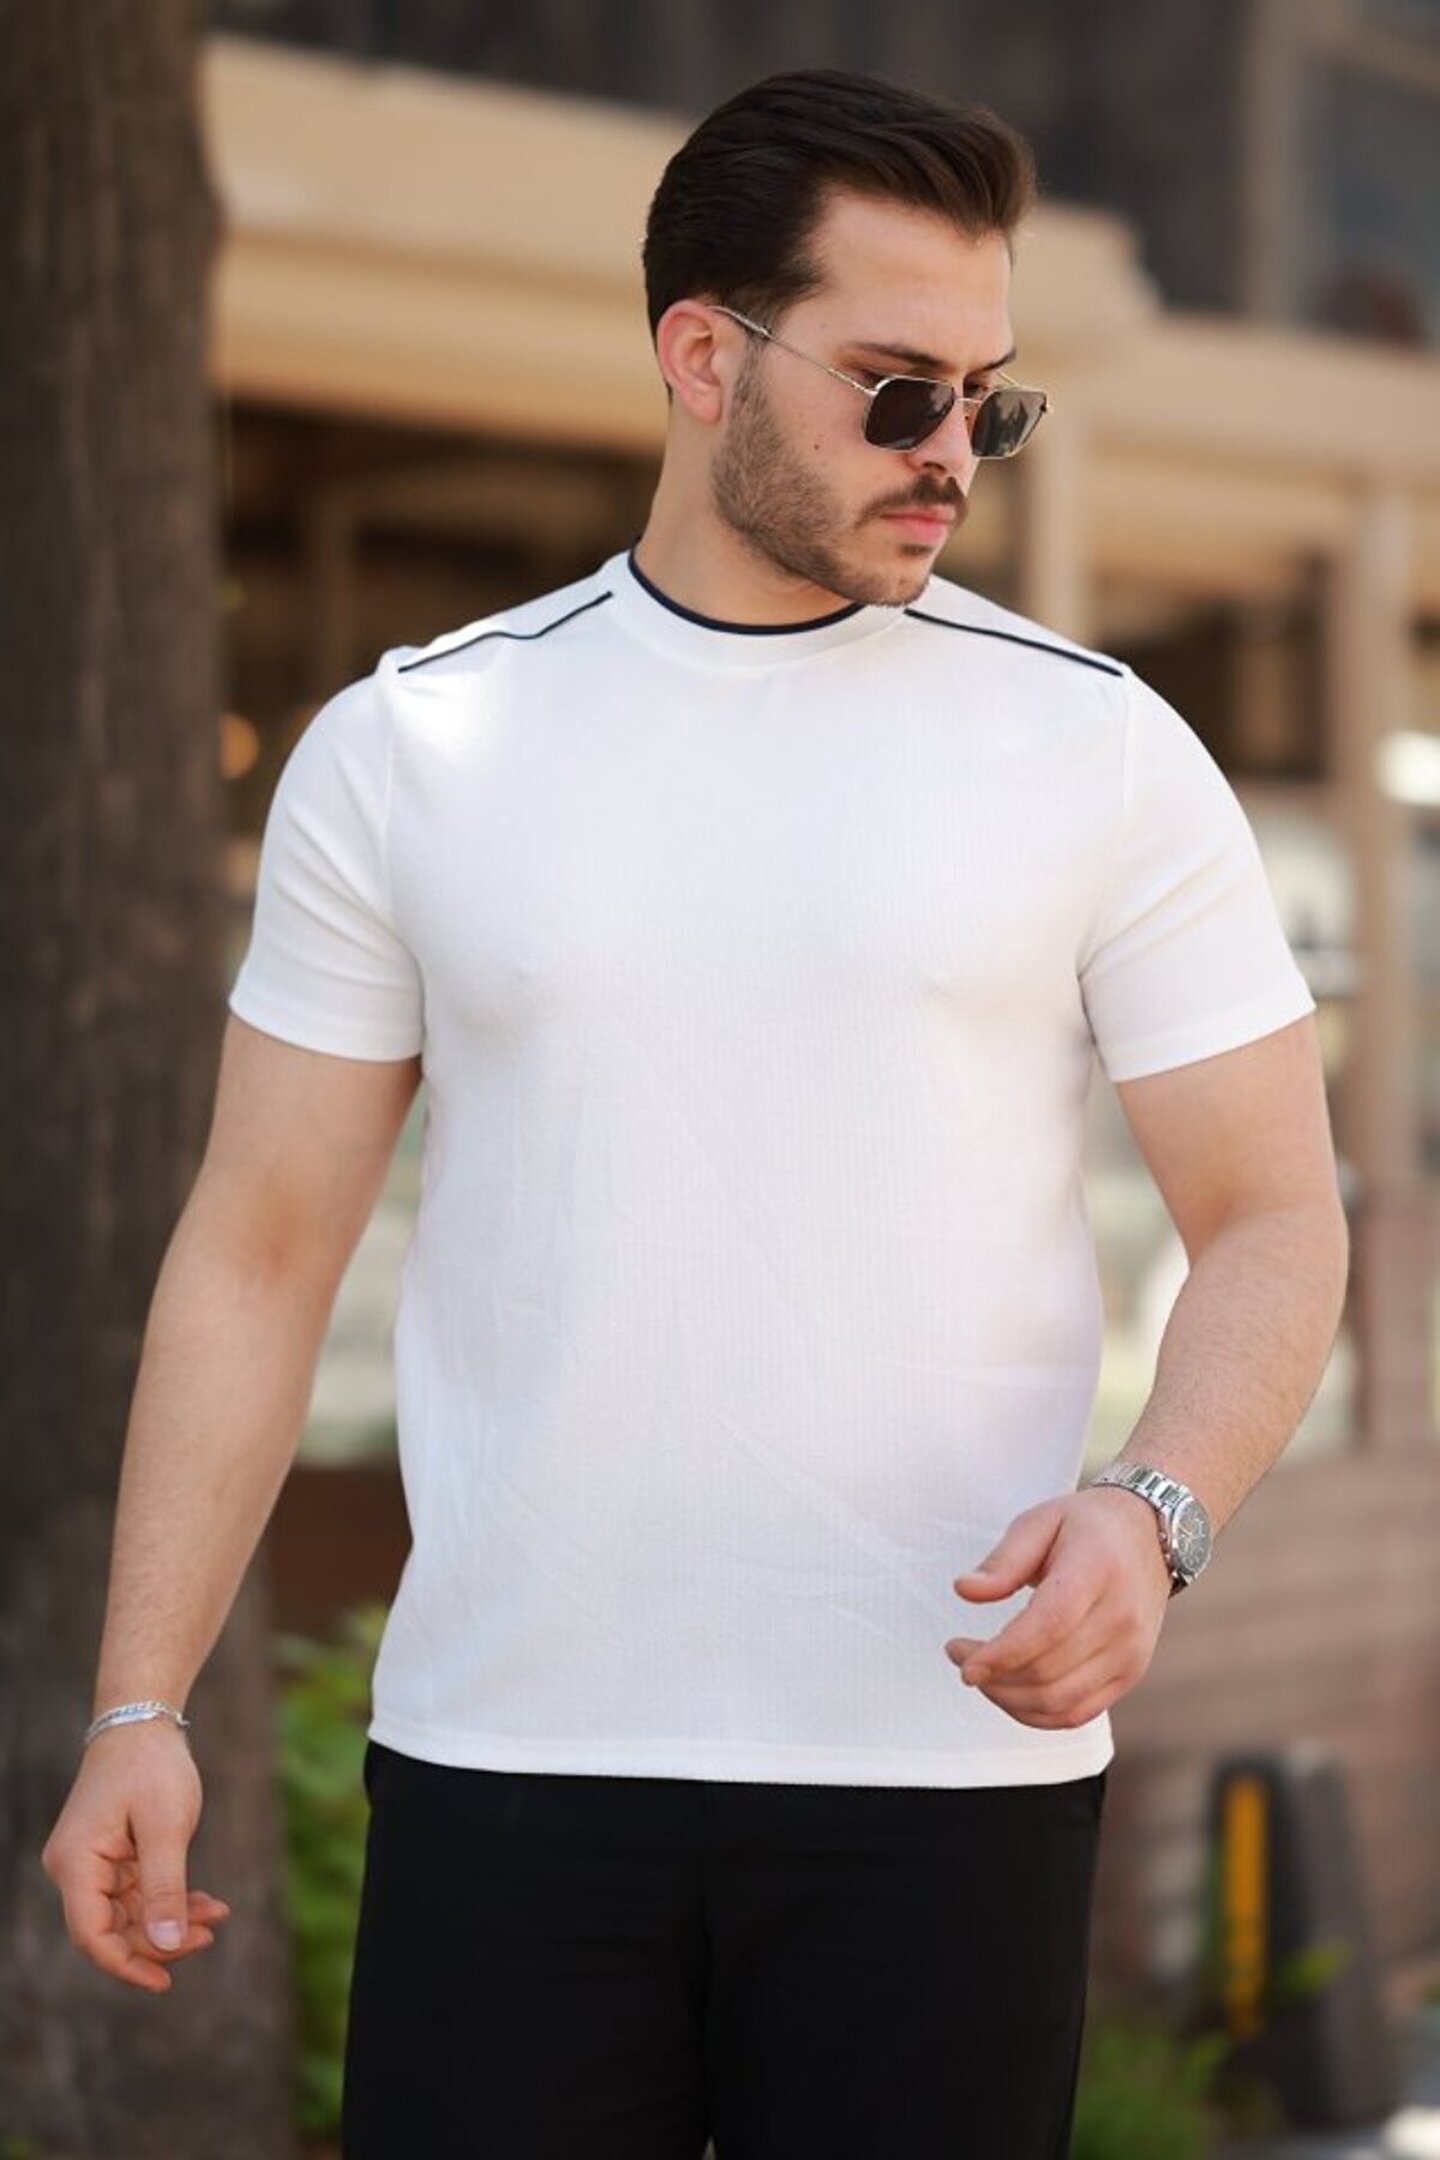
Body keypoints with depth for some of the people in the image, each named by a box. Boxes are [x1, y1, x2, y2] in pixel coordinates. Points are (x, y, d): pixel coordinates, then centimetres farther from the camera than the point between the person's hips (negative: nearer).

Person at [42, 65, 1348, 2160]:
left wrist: (1154, 1511, -18)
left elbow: (1273, 1220, 2)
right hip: (502, 1753, 1)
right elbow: (261, 1245, 5)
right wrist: (139, 1704, -1)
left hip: (947, 1758, 0)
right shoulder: (406, 747, 4)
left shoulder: (1096, 746, 2)